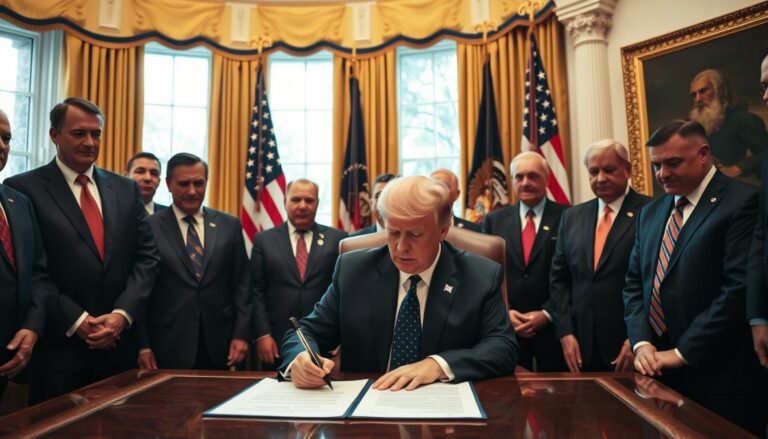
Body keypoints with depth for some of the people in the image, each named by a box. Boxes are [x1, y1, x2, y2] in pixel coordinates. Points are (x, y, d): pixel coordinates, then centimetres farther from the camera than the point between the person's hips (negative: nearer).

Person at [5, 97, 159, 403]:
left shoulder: (126, 189, 9)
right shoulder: (23, 188, -3)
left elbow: (147, 257, 5)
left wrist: (122, 314, -7)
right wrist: (76, 321, -13)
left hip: (119, 343, 4)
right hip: (57, 345, -4)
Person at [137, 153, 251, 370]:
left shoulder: (229, 225, 4)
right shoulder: (150, 227, -2)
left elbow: (241, 283, 5)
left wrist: (241, 334, -1)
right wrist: (143, 345, -3)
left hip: (217, 344, 2)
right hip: (168, 346, -2)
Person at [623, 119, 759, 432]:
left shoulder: (742, 202, -8)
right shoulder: (650, 212, 13)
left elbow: (740, 287, -17)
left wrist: (682, 352, -15)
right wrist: (641, 342, -4)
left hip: (715, 373, -5)